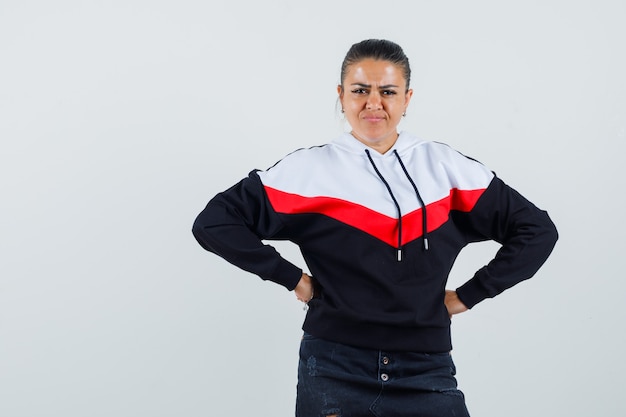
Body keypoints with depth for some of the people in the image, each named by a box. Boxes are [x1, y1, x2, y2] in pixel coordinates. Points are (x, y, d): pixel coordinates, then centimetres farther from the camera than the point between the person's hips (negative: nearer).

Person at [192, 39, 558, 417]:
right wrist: (291, 278, -5)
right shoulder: (308, 170, -2)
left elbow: (536, 230, 8)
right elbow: (214, 223, -3)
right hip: (335, 369, -1)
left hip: (427, 372, 2)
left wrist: (469, 294, 2)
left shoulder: (446, 169, 4)